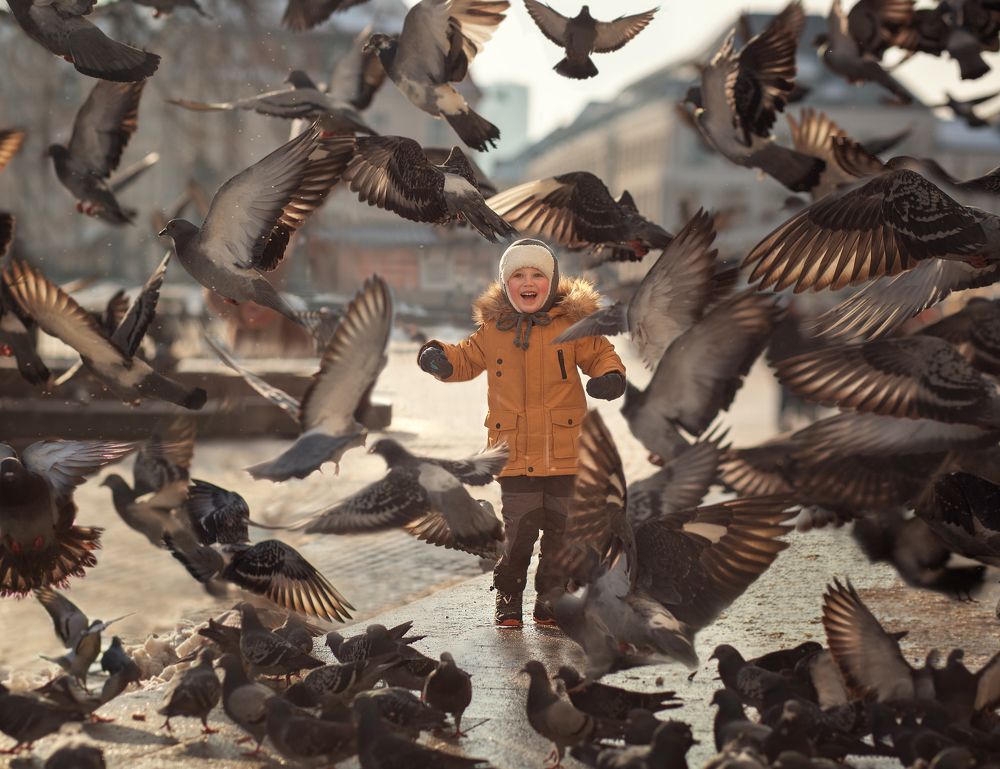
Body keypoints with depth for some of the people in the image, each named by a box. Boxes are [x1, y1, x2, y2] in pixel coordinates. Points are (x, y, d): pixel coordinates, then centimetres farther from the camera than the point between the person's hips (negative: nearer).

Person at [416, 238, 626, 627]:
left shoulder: (573, 322, 1)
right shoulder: (492, 328, 6)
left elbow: (601, 354, 7)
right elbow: (468, 359, 19)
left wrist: (610, 375, -14)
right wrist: (441, 358, -1)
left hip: (564, 448, 0)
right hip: (515, 452, 0)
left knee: (560, 530, 7)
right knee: (519, 530, -4)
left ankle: (551, 600, 22)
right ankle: (508, 598, 14)